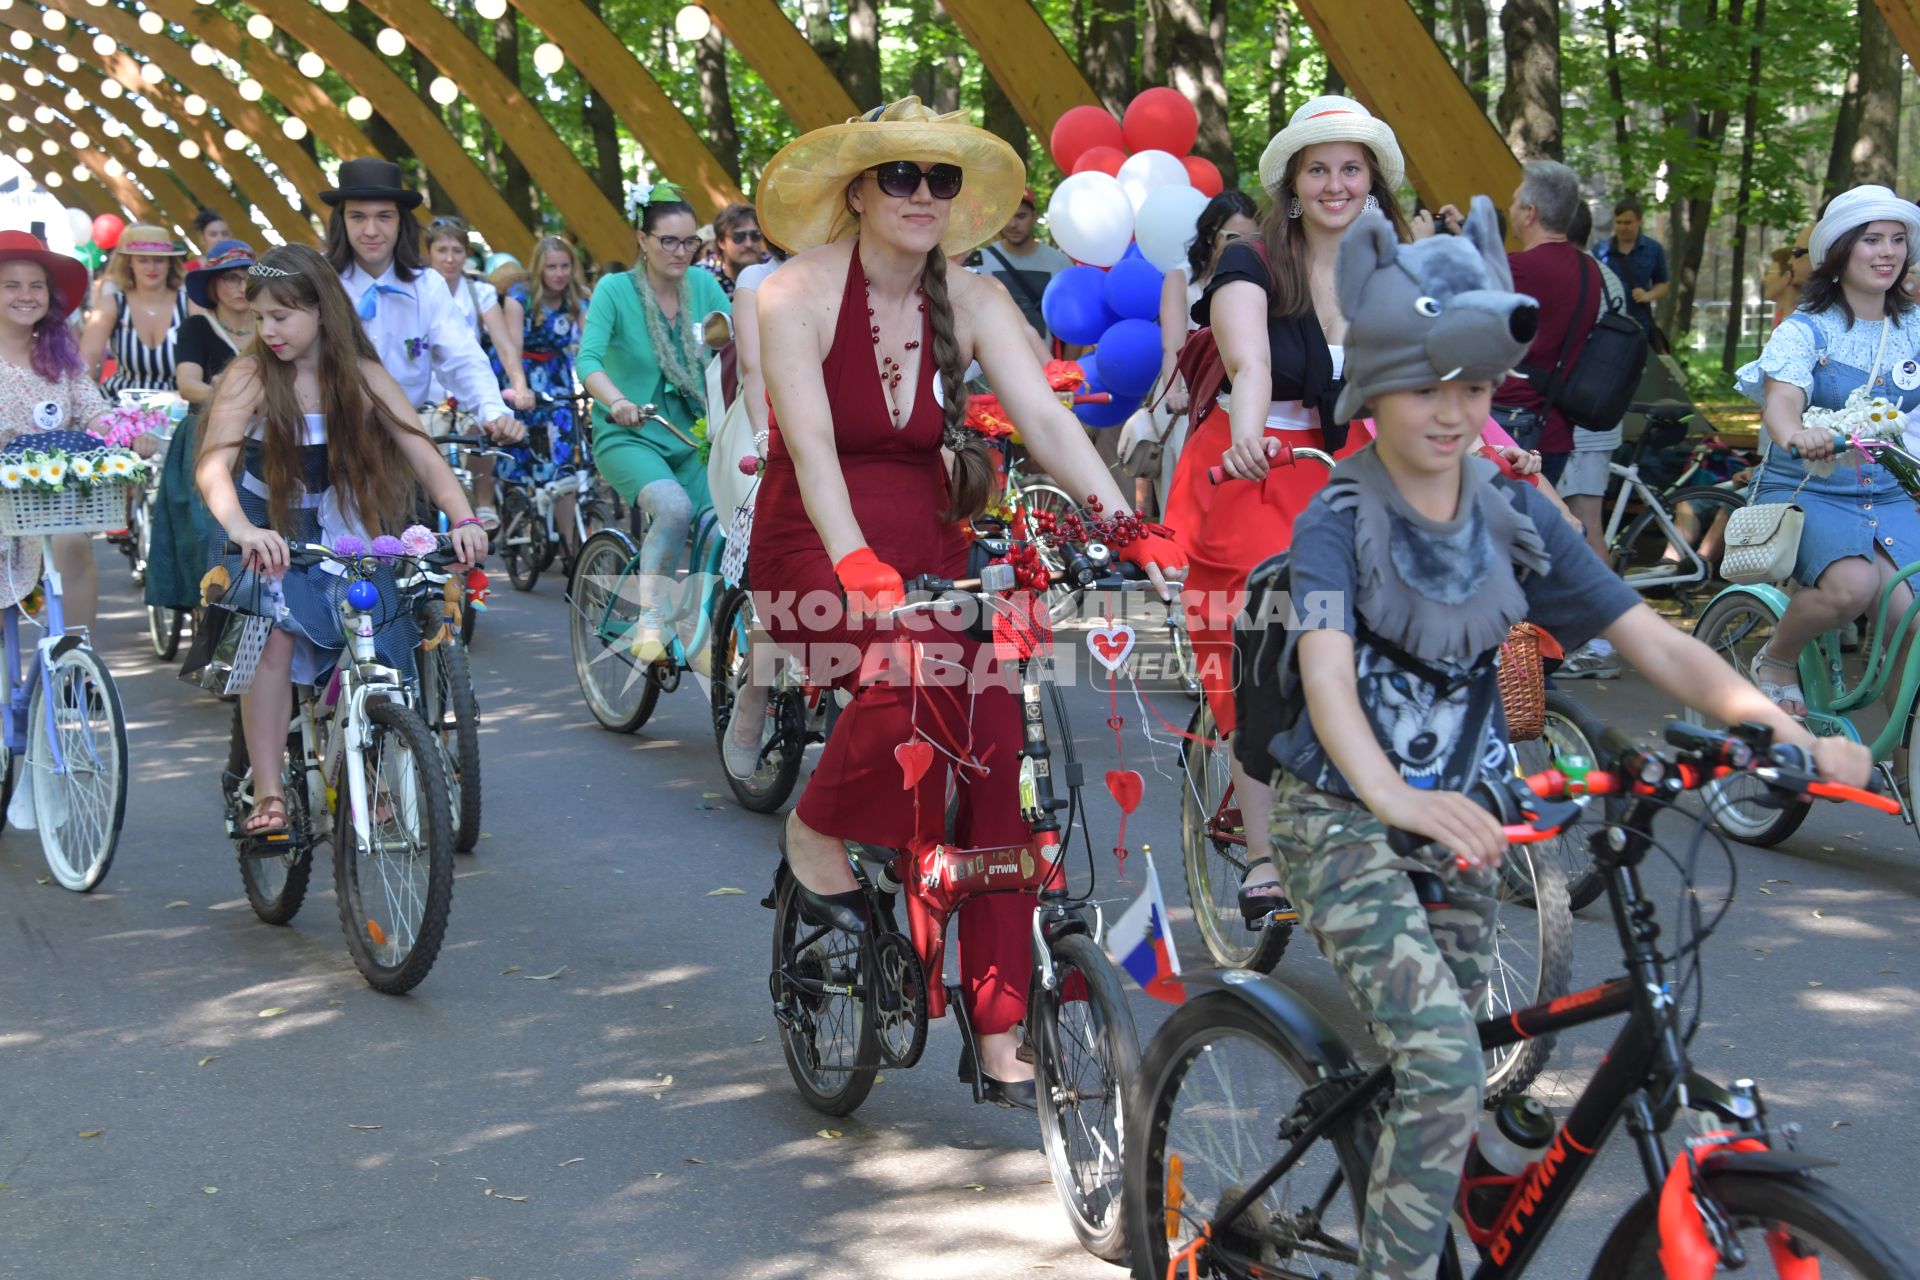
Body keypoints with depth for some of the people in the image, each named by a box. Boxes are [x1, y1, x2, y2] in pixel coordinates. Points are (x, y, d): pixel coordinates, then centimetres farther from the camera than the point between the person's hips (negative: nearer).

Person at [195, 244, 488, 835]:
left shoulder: (362, 376, -8)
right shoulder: (251, 375, -14)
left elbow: (422, 454, -17)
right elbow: (212, 464, -28)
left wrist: (464, 519, -36)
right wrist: (243, 530, -49)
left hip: (344, 532, 2)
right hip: (269, 534, -2)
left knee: (374, 643, -15)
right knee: (276, 633, -27)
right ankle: (267, 793, -22)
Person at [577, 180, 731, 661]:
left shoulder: (703, 285, 3)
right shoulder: (615, 289, -9)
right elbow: (588, 360, -21)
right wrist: (616, 400, -41)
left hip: (692, 438, 4)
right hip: (629, 437, -4)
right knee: (674, 507, -32)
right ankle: (649, 622, -21)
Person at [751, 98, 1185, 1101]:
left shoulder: (972, 301, 3)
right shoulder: (798, 294, -8)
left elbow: (1046, 418, -8)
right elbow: (812, 442, -20)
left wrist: (1129, 529, -23)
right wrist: (857, 563, -36)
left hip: (926, 547, 4)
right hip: (816, 554, -4)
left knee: (994, 740, -13)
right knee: (908, 678, -35)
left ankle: (997, 1036, -4)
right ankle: (818, 832, -1)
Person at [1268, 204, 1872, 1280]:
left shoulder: (1516, 520, 0)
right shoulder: (1338, 522, -14)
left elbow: (1654, 641, -6)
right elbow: (1328, 675, -30)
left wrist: (1789, 733, -22)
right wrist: (1392, 796, -50)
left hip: (1457, 819, 5)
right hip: (1342, 817, -5)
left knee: (1448, 1076, 12)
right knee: (1446, 1067, -22)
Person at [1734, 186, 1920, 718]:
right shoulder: (1805, 330, -5)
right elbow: (1780, 400, -23)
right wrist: (1796, 434, -46)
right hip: (1806, 491, -3)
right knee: (1851, 584, -32)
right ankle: (1775, 661, -3)